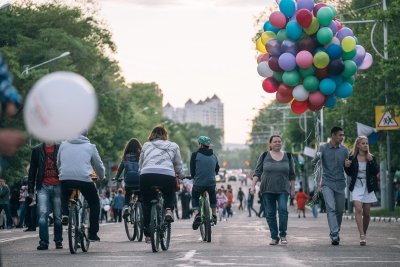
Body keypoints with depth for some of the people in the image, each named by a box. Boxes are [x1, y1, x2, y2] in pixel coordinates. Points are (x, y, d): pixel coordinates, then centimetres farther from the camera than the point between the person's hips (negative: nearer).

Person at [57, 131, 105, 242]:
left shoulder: (63, 145, 18)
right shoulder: (90, 146, 14)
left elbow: (58, 163, 25)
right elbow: (99, 165, 22)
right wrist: (101, 177, 42)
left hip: (65, 178, 2)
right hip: (84, 178, -2)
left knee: (64, 196, 35)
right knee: (94, 203, 19)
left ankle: (64, 214, 7)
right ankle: (93, 233, 13)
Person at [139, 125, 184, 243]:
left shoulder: (146, 145, 22)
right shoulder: (173, 146, 21)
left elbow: (140, 164, 22)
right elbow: (178, 165, 24)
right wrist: (182, 176, 41)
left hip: (147, 175, 0)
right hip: (167, 175, 0)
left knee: (147, 204, 14)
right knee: (170, 195, 29)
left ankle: (148, 234, 12)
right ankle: (169, 210, 0)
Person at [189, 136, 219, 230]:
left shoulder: (195, 155, -4)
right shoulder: (213, 155, 8)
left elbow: (192, 170, 0)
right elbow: (217, 169, 18)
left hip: (198, 183, -3)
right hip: (211, 183, 3)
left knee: (194, 198, 23)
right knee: (212, 195, 34)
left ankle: (196, 214, -1)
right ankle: (214, 215, 33)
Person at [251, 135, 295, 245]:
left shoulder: (287, 156, 7)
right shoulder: (264, 156, 4)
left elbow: (291, 174, 12)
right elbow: (257, 172, 4)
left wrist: (292, 188, 9)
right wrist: (253, 185, -5)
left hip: (283, 189, 0)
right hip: (267, 190, 1)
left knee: (283, 209, -18)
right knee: (270, 213, 0)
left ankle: (283, 235, -9)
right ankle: (274, 237, 8)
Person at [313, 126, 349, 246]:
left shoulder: (344, 150, 7)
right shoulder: (323, 148, -2)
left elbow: (347, 168, 13)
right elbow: (314, 162, -10)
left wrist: (347, 165, -12)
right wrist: (317, 157, -33)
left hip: (340, 183, 3)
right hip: (327, 183, -3)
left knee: (340, 210, 6)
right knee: (331, 208, -15)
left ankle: (336, 232, 24)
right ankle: (334, 235, -21)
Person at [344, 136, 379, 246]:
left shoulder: (371, 158, 4)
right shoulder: (352, 158, 1)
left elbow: (376, 172, -5)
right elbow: (349, 173, 4)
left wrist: (371, 161, -15)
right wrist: (346, 166, -14)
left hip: (368, 187, 2)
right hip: (356, 186, -2)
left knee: (366, 213, 5)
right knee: (358, 209, -19)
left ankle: (364, 234, 24)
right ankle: (362, 236, -25)